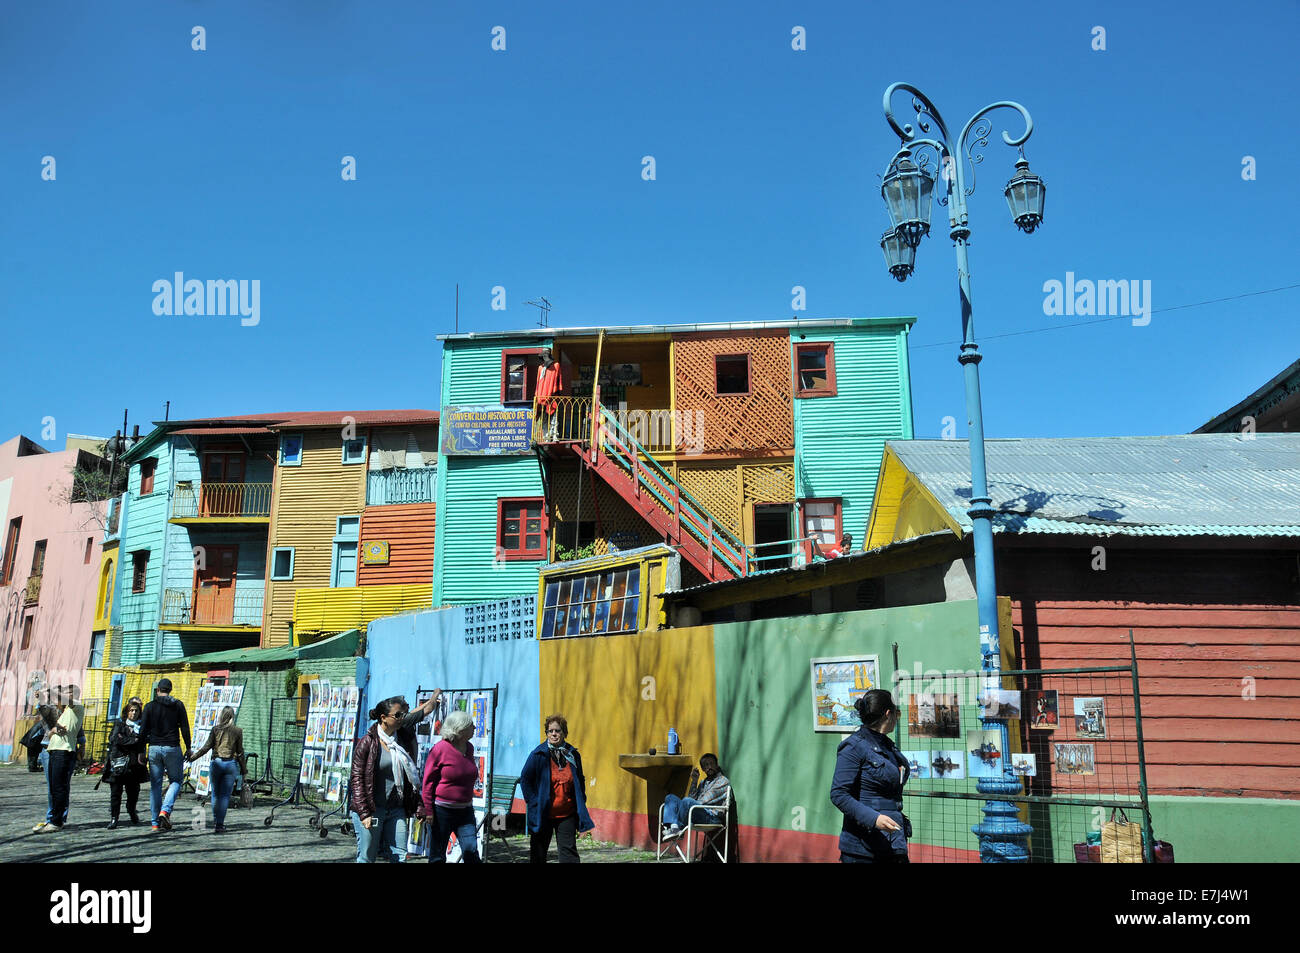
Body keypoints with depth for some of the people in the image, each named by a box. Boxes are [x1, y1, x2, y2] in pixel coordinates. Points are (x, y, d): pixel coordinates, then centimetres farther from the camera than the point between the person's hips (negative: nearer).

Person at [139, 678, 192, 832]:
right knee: (176, 780, 13)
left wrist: (141, 752, 8)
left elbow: (143, 731, 1)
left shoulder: (150, 706, 2)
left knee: (155, 785, 7)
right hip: (172, 748, -1)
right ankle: (165, 811, -10)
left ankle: (155, 823, 7)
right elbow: (185, 728, -2)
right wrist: (188, 748, 6)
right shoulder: (178, 705, 0)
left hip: (154, 748, 1)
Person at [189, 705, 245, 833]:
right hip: (231, 764, 0)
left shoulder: (216, 729, 0)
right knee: (225, 795, 3)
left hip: (217, 763, 0)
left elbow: (206, 747, -3)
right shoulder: (238, 731, 1)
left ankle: (215, 821, 20)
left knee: (215, 794, 14)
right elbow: (240, 752, 3)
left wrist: (192, 758, 7)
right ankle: (220, 824, 0)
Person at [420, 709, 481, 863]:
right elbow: (428, 781, -9)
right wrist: (428, 811, -11)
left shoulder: (469, 748, 8)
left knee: (471, 850, -7)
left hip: (465, 811, 5)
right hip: (442, 810, -5)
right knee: (437, 856, 6)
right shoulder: (440, 749, -12)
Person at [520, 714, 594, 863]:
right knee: (538, 853, 9)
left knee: (569, 850, -1)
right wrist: (533, 801, -7)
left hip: (567, 814, 2)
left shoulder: (573, 755, 4)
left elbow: (580, 781, 17)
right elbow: (524, 779, 0)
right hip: (542, 814, -2)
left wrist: (581, 802, 8)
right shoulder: (538, 754, -6)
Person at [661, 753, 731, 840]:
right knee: (670, 797, -5)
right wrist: (694, 781, 8)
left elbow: (708, 799, -5)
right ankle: (672, 826, -28)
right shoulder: (703, 783, 28)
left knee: (687, 801, -34)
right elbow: (692, 798, 15)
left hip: (712, 817, -8)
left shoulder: (723, 781, 5)